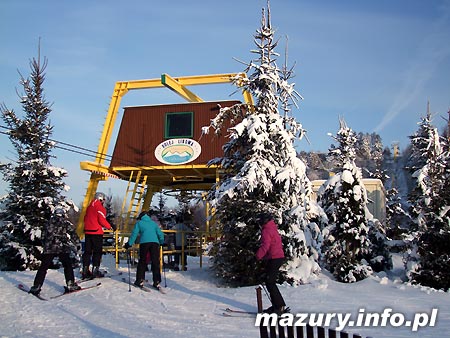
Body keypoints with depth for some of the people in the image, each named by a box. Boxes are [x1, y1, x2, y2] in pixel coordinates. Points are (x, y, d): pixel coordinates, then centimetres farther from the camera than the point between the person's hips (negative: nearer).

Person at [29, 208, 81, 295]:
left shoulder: (49, 223, 15)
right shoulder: (66, 223, 7)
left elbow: (43, 236, 19)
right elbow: (73, 233, 2)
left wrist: (45, 245, 30)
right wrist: (77, 244, 7)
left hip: (49, 248, 2)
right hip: (63, 249, -2)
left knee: (43, 267, 7)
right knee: (68, 266, 10)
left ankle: (36, 287, 5)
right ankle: (70, 285, 4)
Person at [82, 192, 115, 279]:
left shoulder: (89, 207, 15)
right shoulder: (100, 208, -9)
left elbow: (85, 218, 20)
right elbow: (102, 220, -16)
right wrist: (110, 227, -6)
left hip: (87, 231, 7)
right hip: (96, 232, -7)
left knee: (87, 251, 10)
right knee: (97, 251, -1)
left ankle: (85, 270, 9)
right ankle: (95, 270, -4)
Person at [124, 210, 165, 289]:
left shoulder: (139, 223, 16)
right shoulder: (153, 223, 25)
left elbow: (134, 234, 8)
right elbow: (160, 233, 20)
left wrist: (129, 244, 11)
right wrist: (162, 243, 31)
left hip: (144, 243, -2)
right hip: (155, 243, 2)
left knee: (142, 262, 9)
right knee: (155, 262, 4)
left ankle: (140, 281, 10)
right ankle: (156, 282, 2)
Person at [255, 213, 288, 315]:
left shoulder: (266, 230, -12)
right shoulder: (273, 229, 19)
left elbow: (265, 246, -24)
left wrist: (258, 256, -13)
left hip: (274, 259, -10)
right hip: (278, 257, 10)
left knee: (270, 283, -7)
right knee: (270, 282, 14)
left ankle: (280, 306, -6)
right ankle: (276, 305, 17)